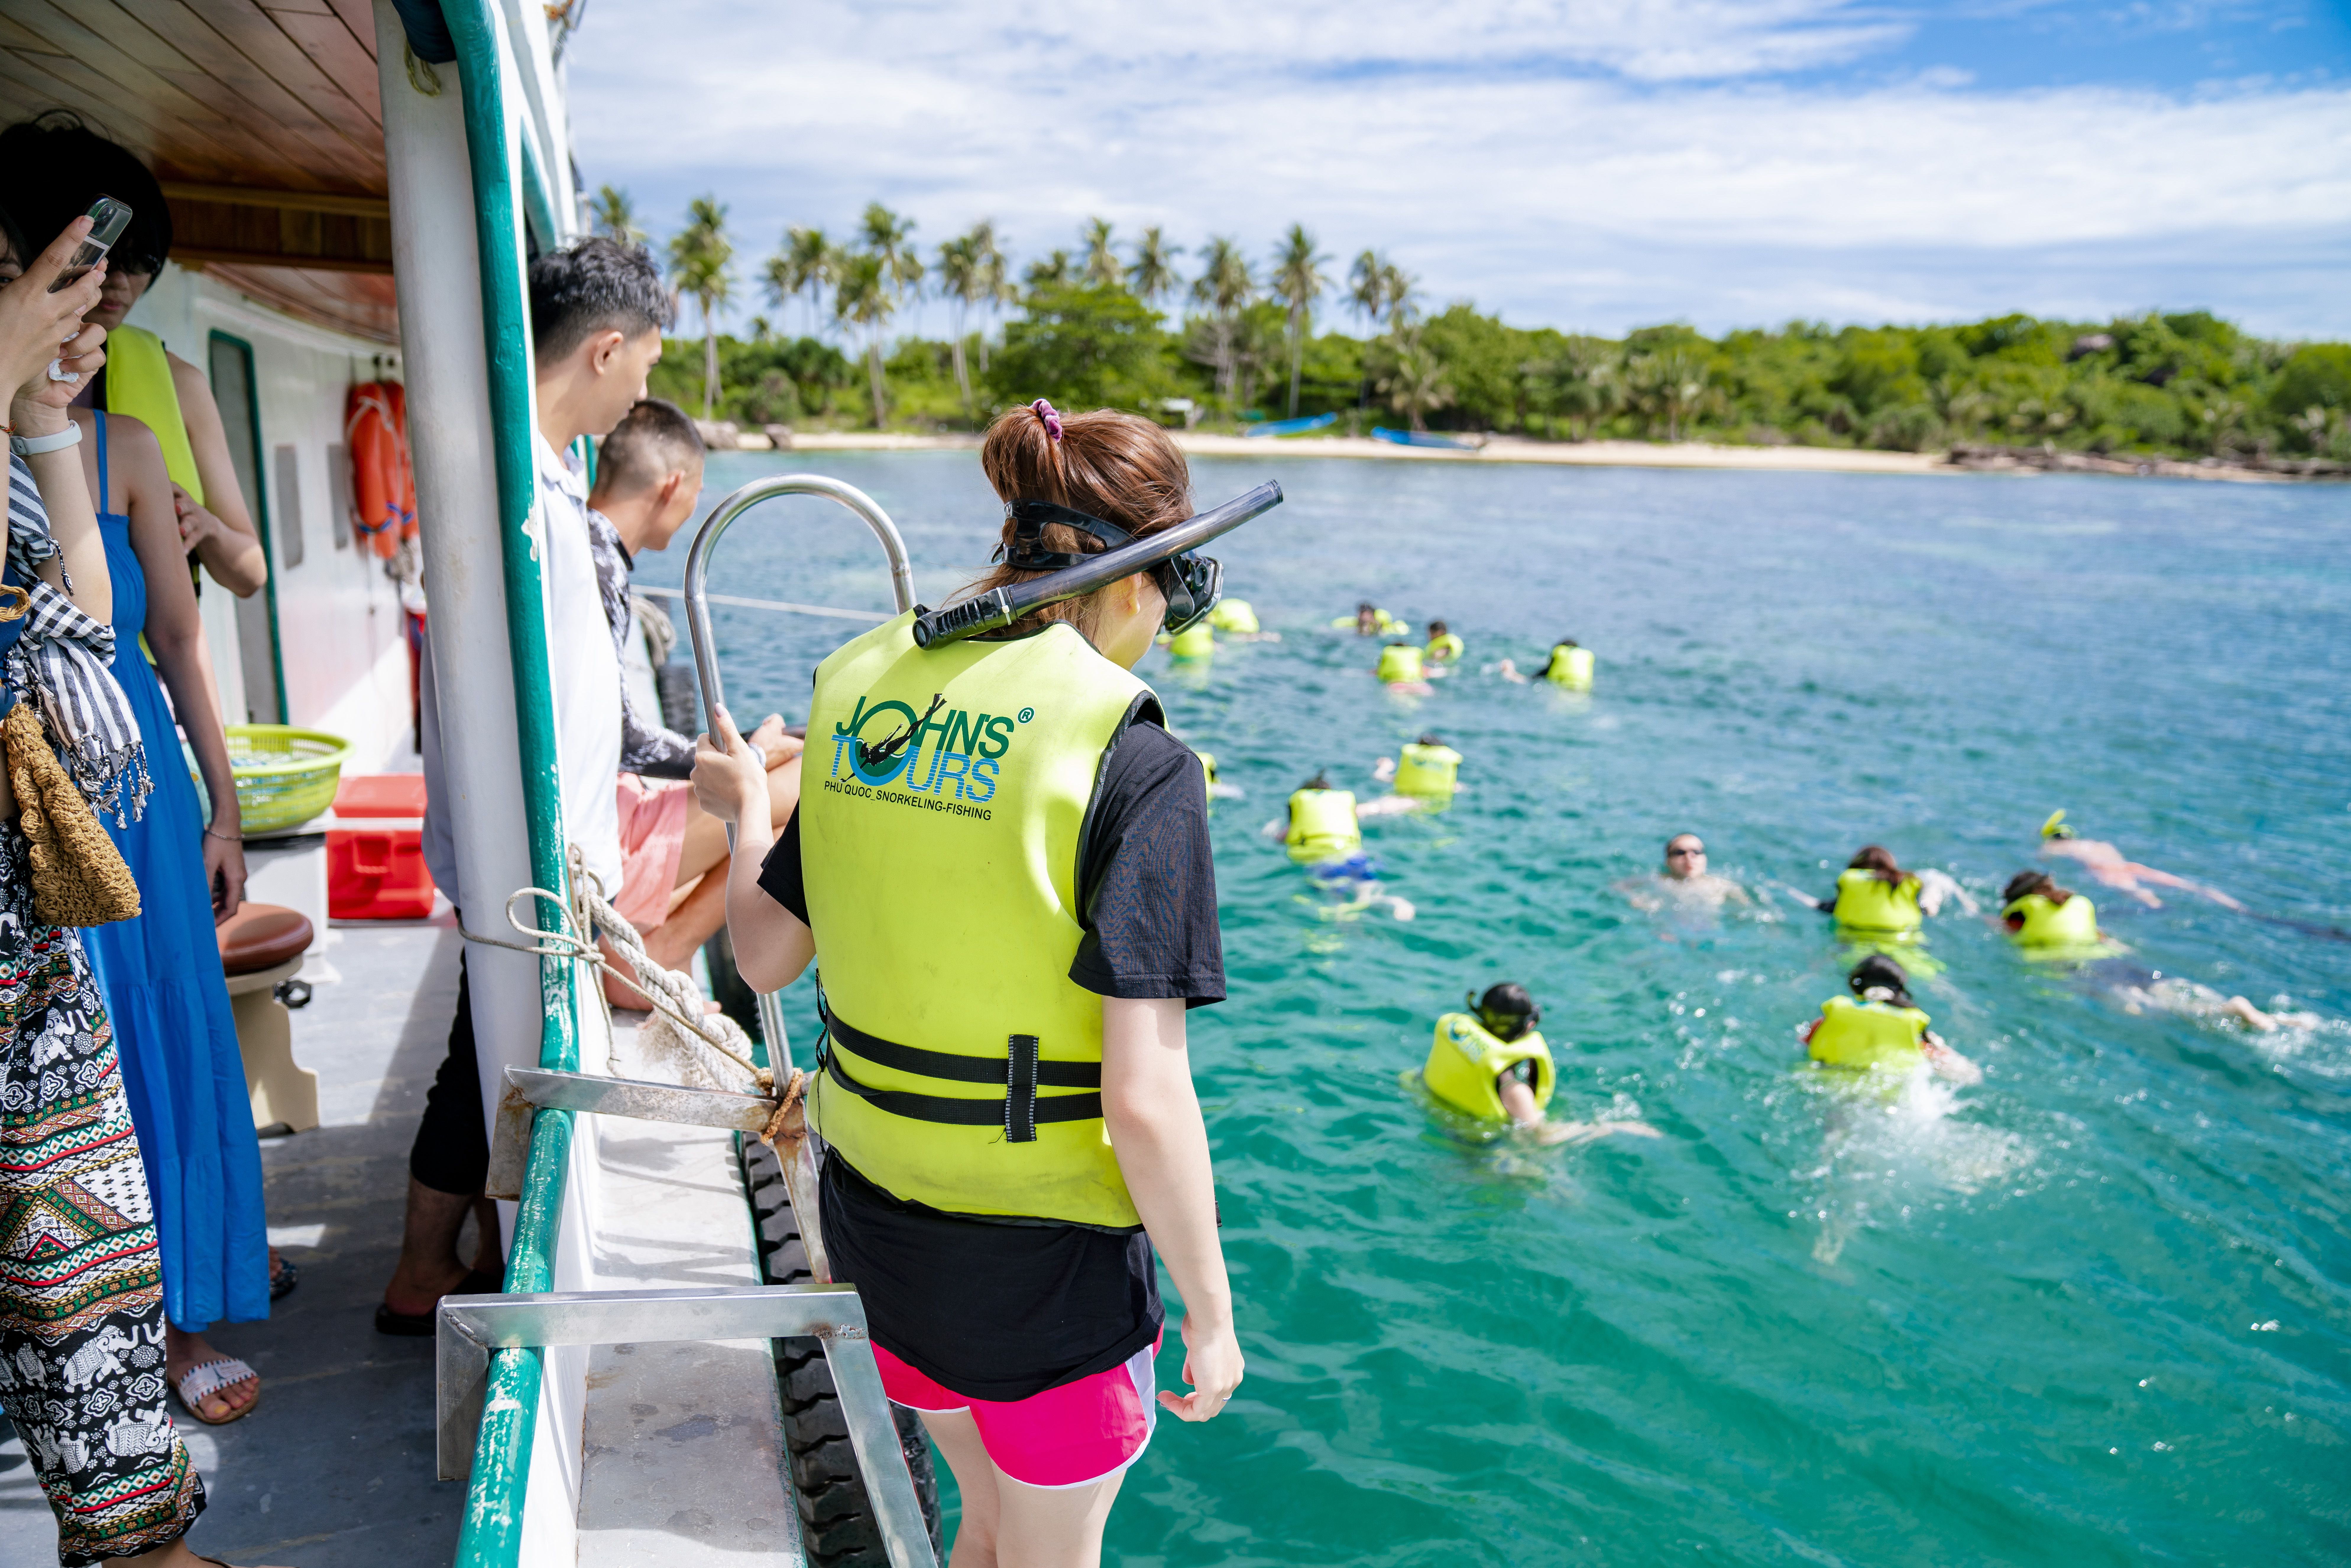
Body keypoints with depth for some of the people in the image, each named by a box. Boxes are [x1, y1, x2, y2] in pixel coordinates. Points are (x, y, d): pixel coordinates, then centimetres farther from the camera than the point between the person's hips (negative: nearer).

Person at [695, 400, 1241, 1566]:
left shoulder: (862, 691, -4)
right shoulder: (1134, 764, -20)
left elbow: (765, 955, 6)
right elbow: (1145, 1103, -21)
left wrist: (745, 810, 24)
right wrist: (1209, 1311, -8)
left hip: (874, 1211, 6)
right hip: (1043, 1255, -5)